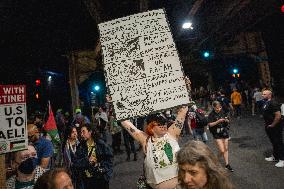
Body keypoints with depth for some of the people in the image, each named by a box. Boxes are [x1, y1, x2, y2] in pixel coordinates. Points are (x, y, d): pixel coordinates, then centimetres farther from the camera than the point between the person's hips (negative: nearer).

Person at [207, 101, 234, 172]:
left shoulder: (222, 112, 2)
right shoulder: (211, 115, -11)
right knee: (222, 151, -7)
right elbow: (210, 124, -17)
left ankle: (227, 164, 20)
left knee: (226, 149, 10)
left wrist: (227, 120, -12)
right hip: (217, 134, -4)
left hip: (225, 132, 4)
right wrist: (218, 121, -26)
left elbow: (228, 122, 11)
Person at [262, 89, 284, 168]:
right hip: (269, 127, 10)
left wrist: (272, 125, -19)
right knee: (273, 142, 20)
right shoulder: (265, 103, 7)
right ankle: (275, 156, 33)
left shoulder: (273, 103, -23)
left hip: (275, 127, -10)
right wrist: (266, 123, 15)